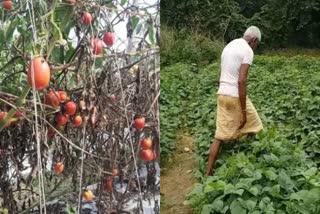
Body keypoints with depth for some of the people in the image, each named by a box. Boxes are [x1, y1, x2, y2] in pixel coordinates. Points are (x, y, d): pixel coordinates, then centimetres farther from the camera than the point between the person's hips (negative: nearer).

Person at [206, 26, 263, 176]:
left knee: (220, 135, 9)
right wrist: (243, 111, -18)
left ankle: (209, 173, 9)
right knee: (253, 128, 15)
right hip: (236, 96, -7)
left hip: (222, 94, 8)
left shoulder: (228, 46, 17)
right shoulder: (247, 50, -9)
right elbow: (241, 81, -19)